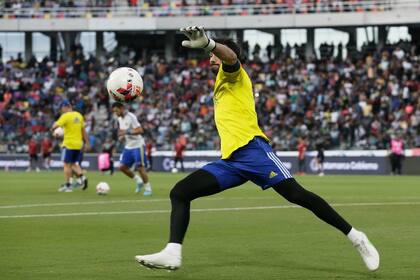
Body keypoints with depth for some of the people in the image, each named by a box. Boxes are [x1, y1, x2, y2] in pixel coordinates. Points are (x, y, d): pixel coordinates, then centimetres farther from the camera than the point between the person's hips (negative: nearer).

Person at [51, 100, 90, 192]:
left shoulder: (65, 116, -11)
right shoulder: (78, 115, 10)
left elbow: (56, 126, -20)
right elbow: (83, 130, 13)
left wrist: (53, 128, 3)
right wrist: (87, 143, 17)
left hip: (69, 144, -6)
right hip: (78, 144, 6)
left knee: (67, 164, 1)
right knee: (74, 164, 17)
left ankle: (67, 185, 1)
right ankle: (82, 177, -5)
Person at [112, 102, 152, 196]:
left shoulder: (131, 117, -18)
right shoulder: (120, 119, 9)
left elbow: (140, 130, -23)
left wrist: (127, 132, -30)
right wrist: (122, 135, 2)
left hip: (137, 145, -8)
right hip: (128, 146, 8)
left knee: (140, 167, -8)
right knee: (122, 167, 3)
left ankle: (148, 188, 5)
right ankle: (138, 181, 19)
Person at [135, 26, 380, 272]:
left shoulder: (233, 75, 8)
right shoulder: (221, 86, 31)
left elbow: (230, 56, -18)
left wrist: (208, 43, -39)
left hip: (251, 148, -8)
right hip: (230, 161, 8)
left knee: (295, 194, -17)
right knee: (179, 193, -6)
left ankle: (355, 236, -10)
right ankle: (173, 253, -21)